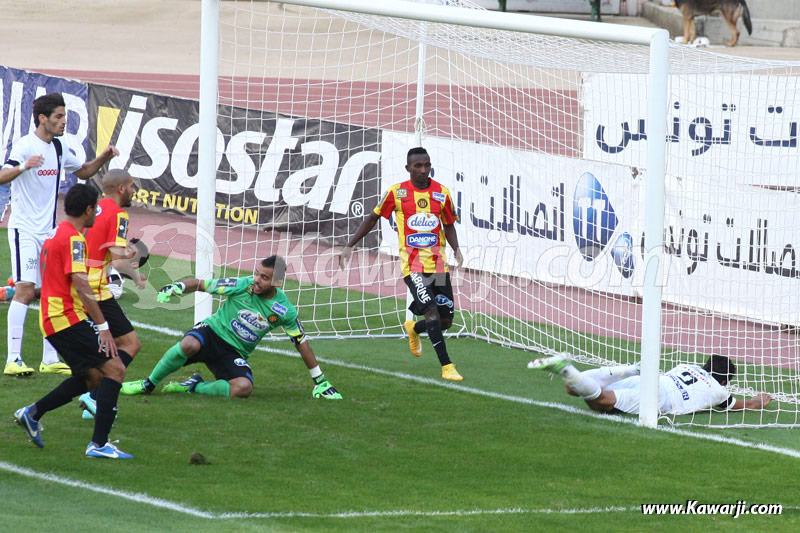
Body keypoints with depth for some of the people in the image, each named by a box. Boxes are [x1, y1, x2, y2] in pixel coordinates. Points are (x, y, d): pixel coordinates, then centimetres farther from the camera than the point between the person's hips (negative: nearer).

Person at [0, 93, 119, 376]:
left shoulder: (58, 148, 11)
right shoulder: (25, 145, -12)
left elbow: (83, 172, 27)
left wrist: (103, 158, 9)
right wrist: (23, 166, -42)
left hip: (49, 232, 8)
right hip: (24, 229, -8)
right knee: (26, 289, -15)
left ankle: (50, 360, 12)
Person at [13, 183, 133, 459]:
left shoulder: (55, 236, 17)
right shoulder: (73, 239, -13)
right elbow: (81, 286, -21)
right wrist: (102, 327, -22)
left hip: (53, 319, 10)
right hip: (69, 318, -10)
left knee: (92, 378, 17)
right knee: (114, 369, -12)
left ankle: (32, 413, 19)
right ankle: (99, 444, -16)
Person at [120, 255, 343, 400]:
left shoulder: (285, 310, -7)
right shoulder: (242, 286, -13)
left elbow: (302, 343, 5)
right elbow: (201, 284, -5)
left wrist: (320, 381, 10)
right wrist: (177, 287, -27)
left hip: (234, 354, 2)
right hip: (212, 332, -2)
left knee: (243, 387, -31)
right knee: (189, 345, -39)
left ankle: (193, 387, -8)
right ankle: (149, 384, -16)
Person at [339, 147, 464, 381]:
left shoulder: (442, 193, 4)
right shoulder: (397, 192, -3)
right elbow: (372, 218, 8)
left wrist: (456, 249, -4)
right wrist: (349, 246, 6)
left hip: (438, 263, 4)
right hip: (412, 265, -4)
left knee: (445, 321, 5)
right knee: (432, 312, -20)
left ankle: (413, 328, 39)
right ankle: (446, 366, -16)